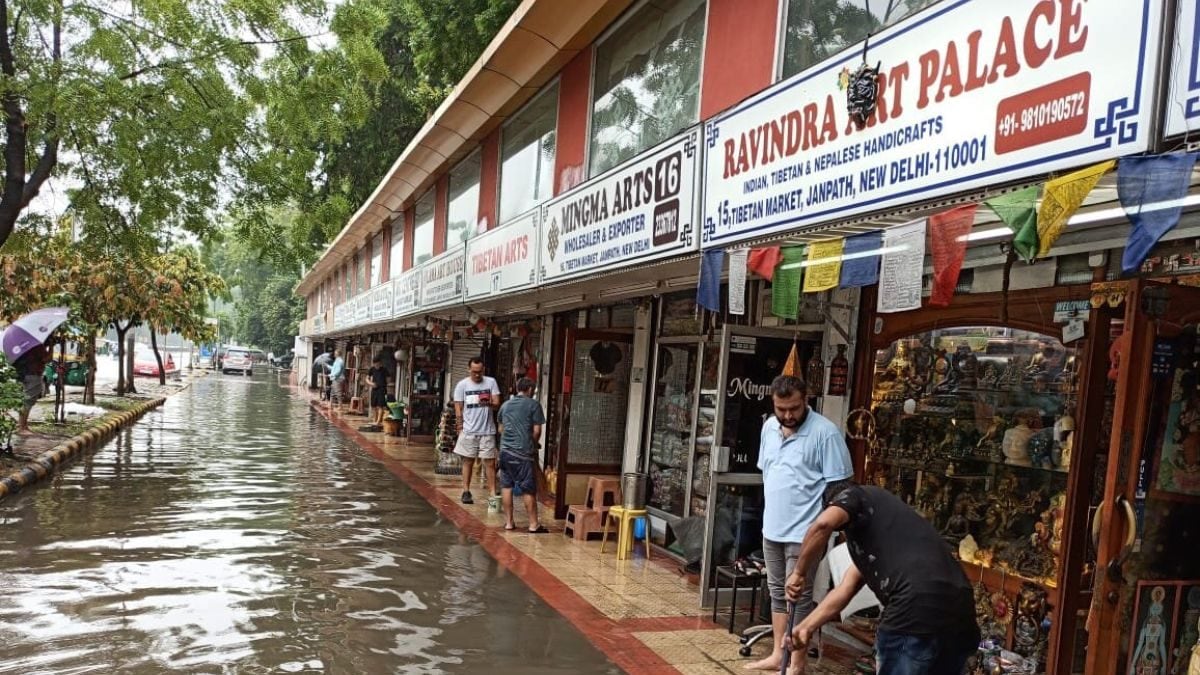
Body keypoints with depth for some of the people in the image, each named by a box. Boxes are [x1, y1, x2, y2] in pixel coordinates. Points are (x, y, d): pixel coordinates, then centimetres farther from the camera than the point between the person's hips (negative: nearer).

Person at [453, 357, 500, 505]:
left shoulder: (491, 382, 2)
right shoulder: (462, 385, 0)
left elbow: (497, 402, -3)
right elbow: (458, 408, 3)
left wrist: (489, 403, -26)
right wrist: (460, 427, -2)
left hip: (487, 430, 0)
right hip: (469, 430, 0)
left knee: (490, 462, 0)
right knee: (468, 461, 8)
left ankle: (493, 493, 3)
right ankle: (466, 491, 16)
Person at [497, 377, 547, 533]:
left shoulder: (505, 405, 14)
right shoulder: (533, 404, -2)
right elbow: (537, 430, -4)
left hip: (505, 450, 5)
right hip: (523, 451, -5)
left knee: (506, 486, 10)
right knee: (528, 489, -1)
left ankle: (508, 522, 13)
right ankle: (534, 524, 3)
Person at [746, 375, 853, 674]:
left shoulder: (825, 432, -16)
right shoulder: (769, 427, 6)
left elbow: (837, 485, -14)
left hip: (803, 532, -7)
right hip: (772, 527, 7)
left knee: (798, 597, 0)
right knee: (777, 592, 16)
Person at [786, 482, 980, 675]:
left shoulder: (853, 495, 11)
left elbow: (824, 523, -13)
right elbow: (845, 590, 31)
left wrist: (798, 573, 0)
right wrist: (806, 626, 29)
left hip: (918, 607, -9)